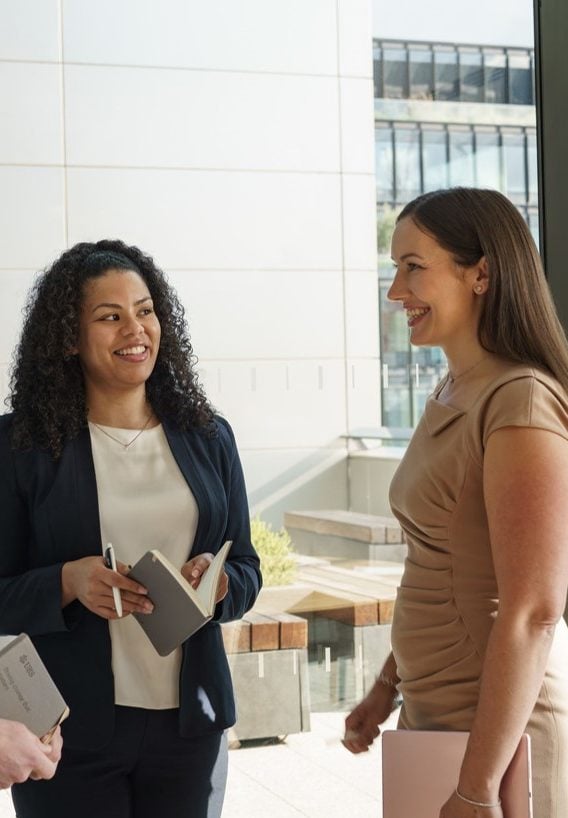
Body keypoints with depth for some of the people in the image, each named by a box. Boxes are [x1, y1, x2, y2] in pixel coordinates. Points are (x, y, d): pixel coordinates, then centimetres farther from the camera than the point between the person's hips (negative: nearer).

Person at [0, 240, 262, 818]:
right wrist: (68, 582, -21)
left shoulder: (208, 437, 6)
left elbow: (247, 572, 10)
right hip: (71, 730, -3)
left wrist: (217, 581, -11)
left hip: (191, 723, 3)